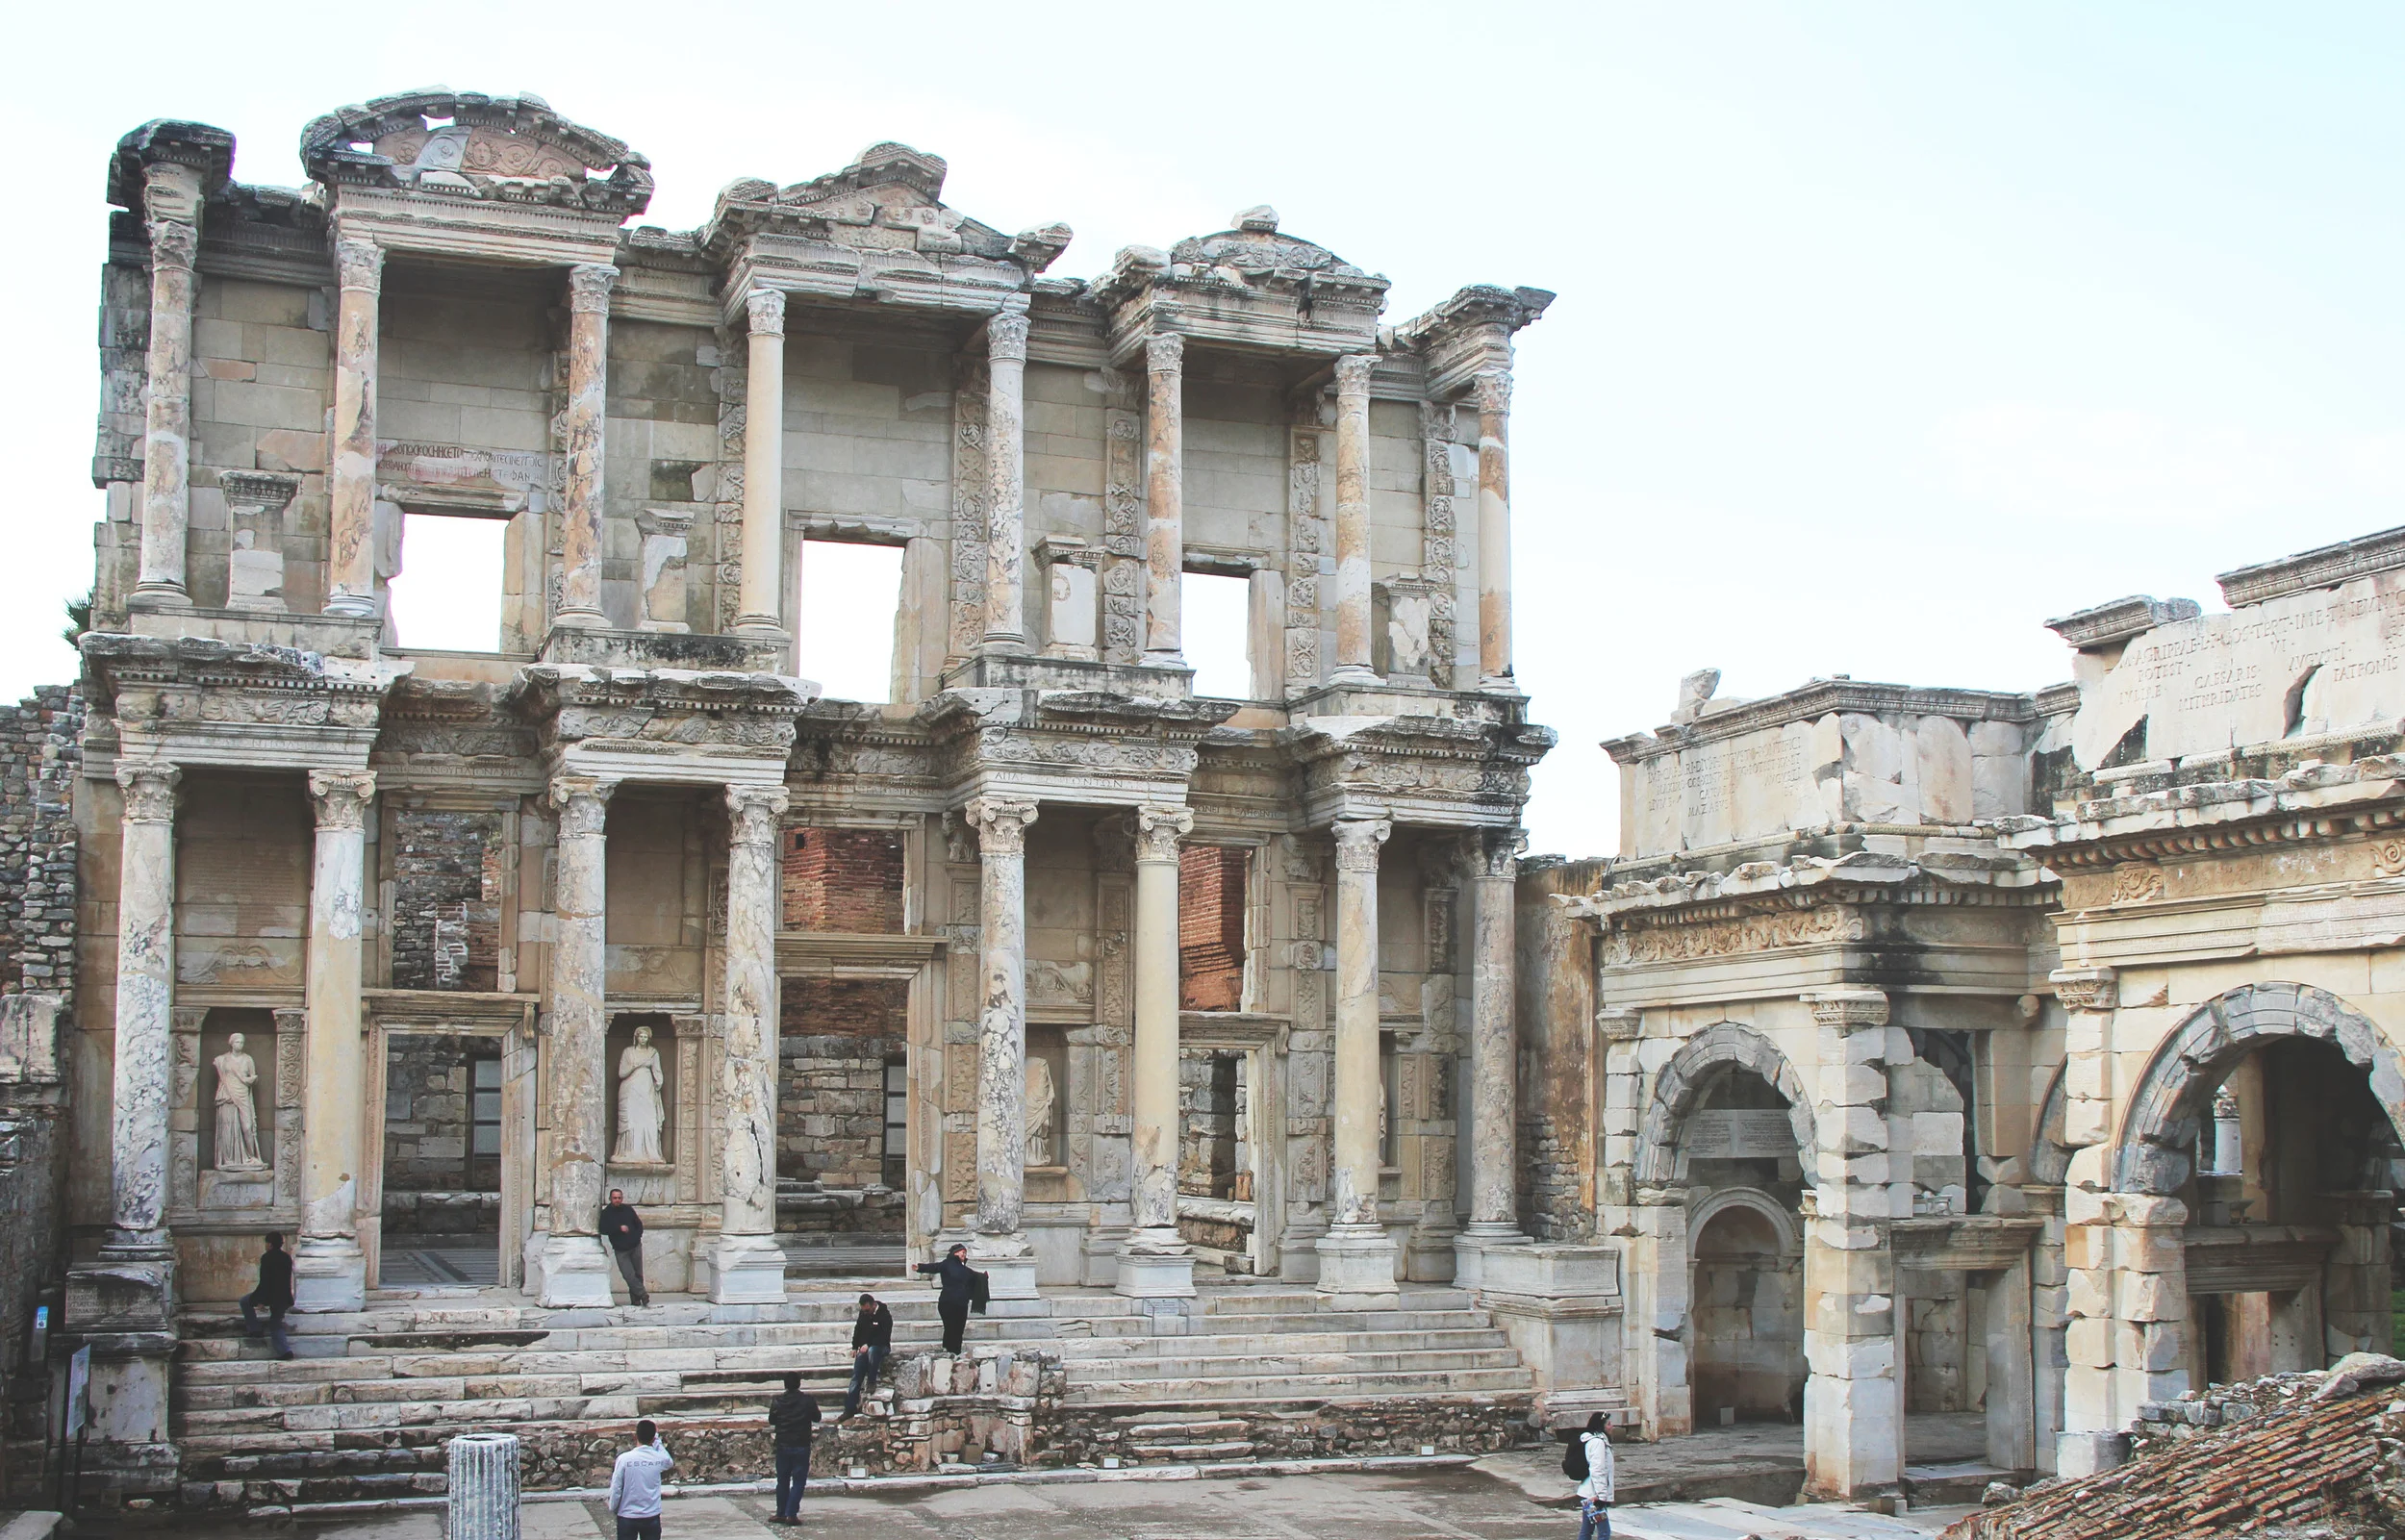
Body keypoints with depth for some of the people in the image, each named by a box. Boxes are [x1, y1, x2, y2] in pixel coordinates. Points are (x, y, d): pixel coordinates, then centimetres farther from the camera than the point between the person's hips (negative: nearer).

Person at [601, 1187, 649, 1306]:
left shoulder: (628, 1209, 7)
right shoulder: (606, 1213, 0)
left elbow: (639, 1224, 14)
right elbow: (603, 1230, -13)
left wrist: (637, 1237, -1)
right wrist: (619, 1228, -18)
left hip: (635, 1247, 2)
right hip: (620, 1251, -2)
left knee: (638, 1274, 2)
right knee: (629, 1276, -14)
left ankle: (636, 1299, 11)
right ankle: (643, 1294, -7)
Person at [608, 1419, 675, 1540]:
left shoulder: (624, 1458, -13)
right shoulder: (659, 1458, -7)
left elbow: (616, 1488, -9)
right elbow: (670, 1463, 19)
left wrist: (613, 1509, 8)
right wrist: (657, 1439, 20)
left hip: (627, 1517, -1)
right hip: (651, 1517, 2)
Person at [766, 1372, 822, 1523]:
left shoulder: (777, 1402, -2)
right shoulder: (808, 1400, -7)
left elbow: (771, 1424, 9)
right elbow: (817, 1418, 6)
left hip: (783, 1446, 2)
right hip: (801, 1446, -2)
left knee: (782, 1481, 14)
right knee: (799, 1481, 1)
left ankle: (781, 1514, 18)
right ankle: (791, 1514, -7)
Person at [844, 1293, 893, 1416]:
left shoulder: (885, 1316, -14)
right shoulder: (863, 1314, 6)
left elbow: (884, 1337, -17)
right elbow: (858, 1330, 18)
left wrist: (868, 1345, -24)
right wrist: (855, 1347, 8)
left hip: (881, 1347, -5)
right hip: (864, 1348, 5)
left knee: (872, 1351, -40)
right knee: (856, 1377, -7)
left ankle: (871, 1382, -23)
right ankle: (850, 1408, -6)